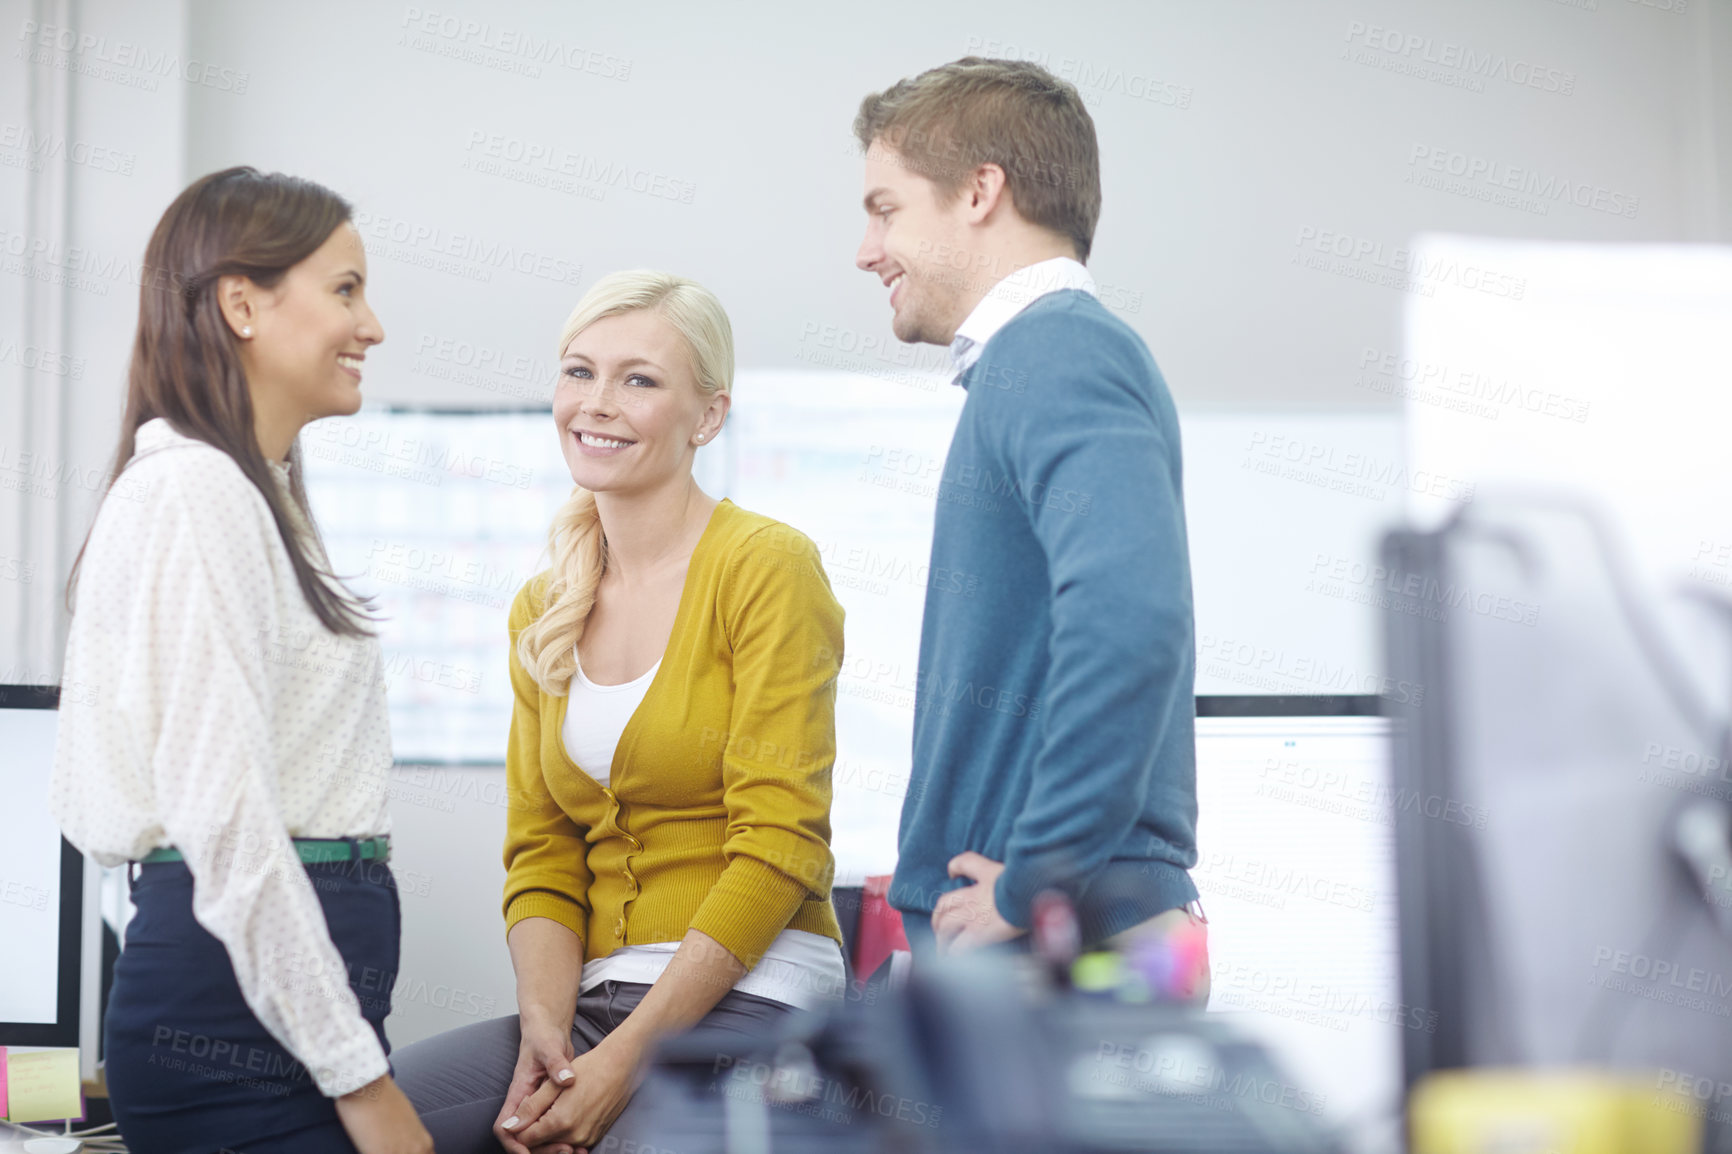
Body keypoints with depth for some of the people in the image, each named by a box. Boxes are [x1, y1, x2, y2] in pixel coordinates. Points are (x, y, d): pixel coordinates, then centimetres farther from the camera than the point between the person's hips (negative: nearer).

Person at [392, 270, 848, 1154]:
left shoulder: (768, 568, -5)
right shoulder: (541, 612, 15)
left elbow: (777, 849, -11)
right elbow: (542, 853, 11)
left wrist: (624, 1059, -14)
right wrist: (546, 1031, -8)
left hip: (745, 1000, -5)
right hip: (592, 1000, 5)